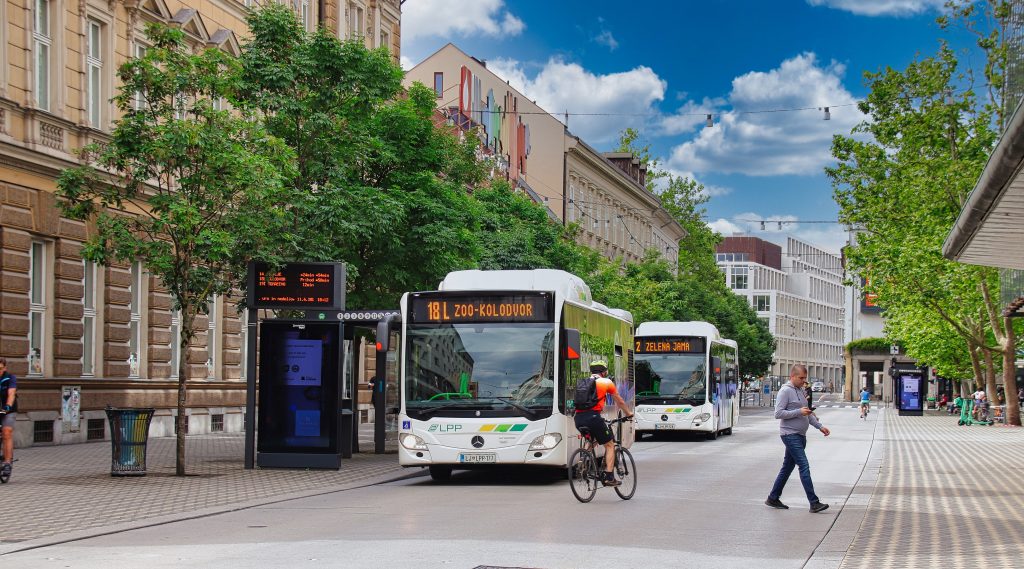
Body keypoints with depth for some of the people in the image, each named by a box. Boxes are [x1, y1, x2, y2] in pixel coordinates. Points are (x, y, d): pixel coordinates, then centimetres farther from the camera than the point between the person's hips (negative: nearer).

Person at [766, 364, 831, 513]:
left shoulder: (801, 391, 16)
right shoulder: (785, 391, -11)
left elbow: (808, 414, 24)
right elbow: (778, 413, -17)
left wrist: (820, 426, 14)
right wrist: (799, 412, -20)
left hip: (800, 435, 9)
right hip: (790, 435, -9)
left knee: (787, 467, 13)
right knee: (804, 466, -14)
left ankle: (773, 498, 22)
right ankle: (814, 503, -16)